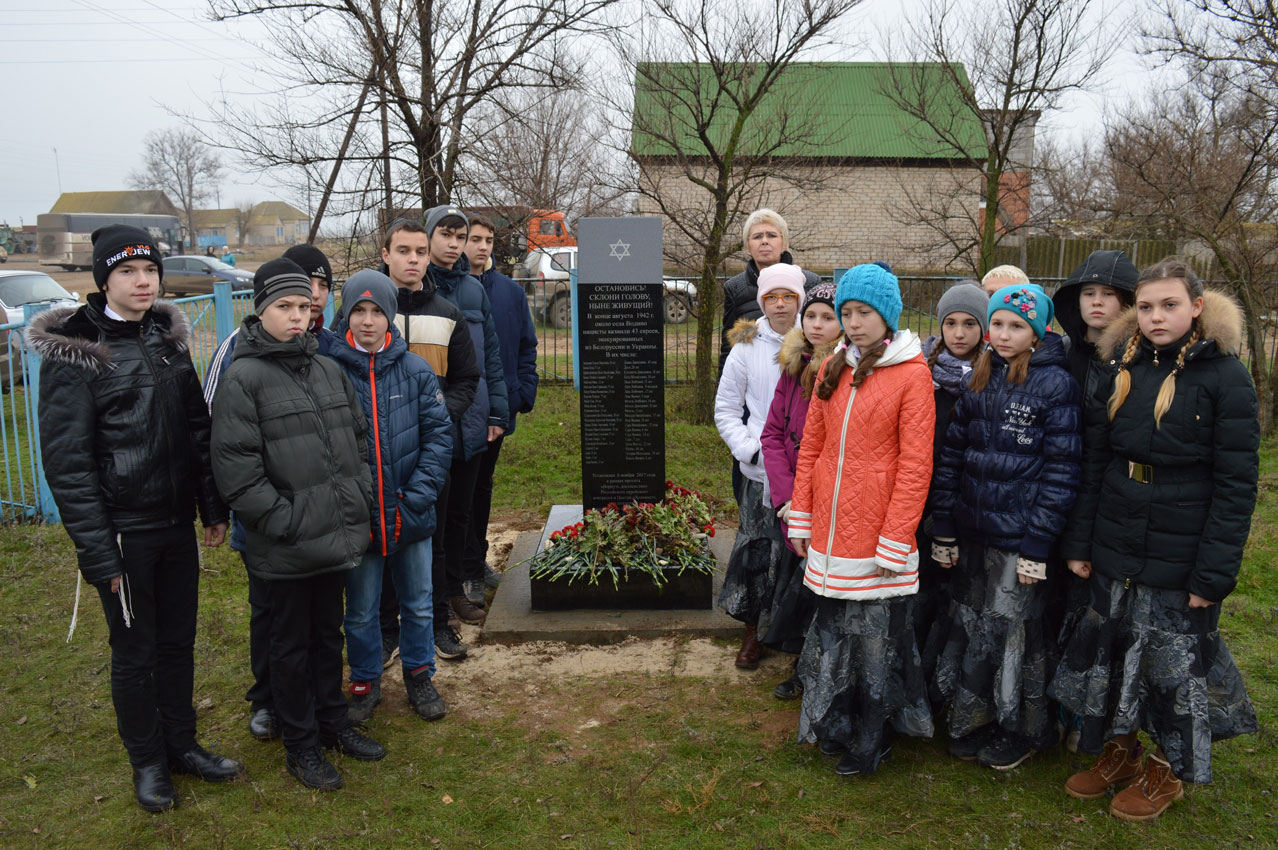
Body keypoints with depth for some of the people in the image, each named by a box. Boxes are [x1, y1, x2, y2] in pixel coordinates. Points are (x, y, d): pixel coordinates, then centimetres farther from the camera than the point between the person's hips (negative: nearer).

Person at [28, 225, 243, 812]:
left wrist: (213, 508, 9)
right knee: (134, 651, 10)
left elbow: (197, 429, 11)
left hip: (176, 524, 5)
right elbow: (66, 461, -13)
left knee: (179, 639, 16)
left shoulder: (168, 337, 6)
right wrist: (96, 551, -15)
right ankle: (147, 760, 29)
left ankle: (181, 743, 34)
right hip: (122, 531, -5)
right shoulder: (74, 353, -12)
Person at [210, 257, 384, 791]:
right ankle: (300, 744, 27)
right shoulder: (242, 379, -12)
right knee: (291, 644, 10)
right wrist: (285, 521, -18)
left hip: (338, 538, 6)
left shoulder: (329, 370, 9)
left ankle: (332, 721, 39)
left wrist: (360, 498, 6)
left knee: (328, 633, 21)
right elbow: (235, 468, -16)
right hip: (287, 547, -6)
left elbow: (361, 437, 16)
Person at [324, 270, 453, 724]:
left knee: (419, 605, 17)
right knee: (360, 612, 15)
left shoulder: (415, 370, -3)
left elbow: (439, 433, -3)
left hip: (411, 516, 1)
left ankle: (419, 675, 37)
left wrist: (417, 497, -10)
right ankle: (365, 682, 35)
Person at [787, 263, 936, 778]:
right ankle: (834, 728, 36)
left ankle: (871, 742, 26)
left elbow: (915, 465, -12)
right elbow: (811, 446, 10)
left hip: (877, 535, -5)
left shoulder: (911, 373, -9)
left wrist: (894, 541, -15)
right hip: (829, 533, 6)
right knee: (831, 632, 17)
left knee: (877, 639, 8)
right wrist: (801, 517, 8)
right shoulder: (832, 369, 8)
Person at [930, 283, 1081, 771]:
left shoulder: (1055, 384, -9)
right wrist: (944, 528, 5)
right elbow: (953, 453, 8)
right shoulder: (979, 380, 8)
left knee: (1016, 632, 8)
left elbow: (1061, 470, -11)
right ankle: (974, 721, 32)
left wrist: (1038, 543, -14)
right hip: (973, 531, 5)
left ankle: (1022, 731, 28)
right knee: (971, 628, 13)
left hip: (1020, 537, -5)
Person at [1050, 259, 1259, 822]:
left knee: (1174, 660, 9)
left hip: (1180, 559, -4)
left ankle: (1169, 770, 31)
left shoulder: (1225, 375, -10)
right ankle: (1117, 752, 36)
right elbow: (1093, 464, 6)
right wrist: (1079, 543, 4)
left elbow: (1237, 484, -11)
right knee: (1110, 652, 14)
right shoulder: (1121, 368, 3)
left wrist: (1214, 572, -14)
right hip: (1115, 550, 4)